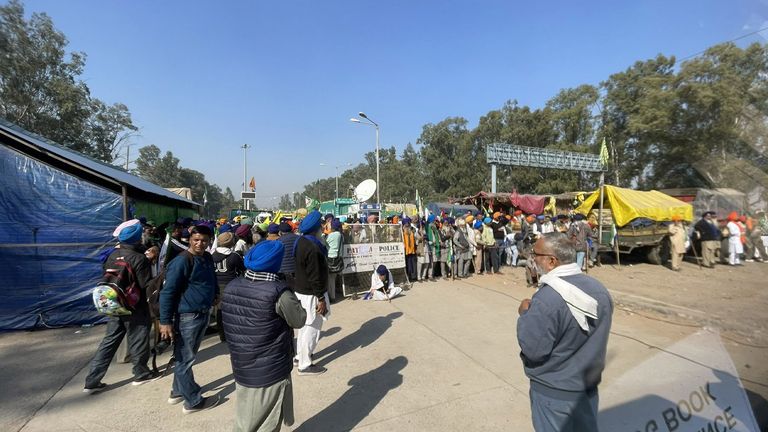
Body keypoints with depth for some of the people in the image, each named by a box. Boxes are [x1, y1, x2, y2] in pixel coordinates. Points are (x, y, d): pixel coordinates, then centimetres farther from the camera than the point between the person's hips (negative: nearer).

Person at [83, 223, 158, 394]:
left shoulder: (112, 255, 3)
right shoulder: (139, 258, -19)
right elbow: (146, 284, -19)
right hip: (135, 307, -7)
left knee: (109, 341, 14)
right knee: (137, 341, 8)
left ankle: (92, 381, 17)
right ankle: (141, 373, 22)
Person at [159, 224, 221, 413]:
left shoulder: (208, 258, 5)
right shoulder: (181, 261, -18)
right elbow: (167, 292, -18)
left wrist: (215, 293, 9)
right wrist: (165, 321, -18)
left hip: (203, 314, 8)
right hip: (187, 317, -8)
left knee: (185, 357, 22)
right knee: (185, 359, 7)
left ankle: (178, 392, 39)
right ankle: (194, 401, 19)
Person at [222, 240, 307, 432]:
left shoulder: (231, 287, -4)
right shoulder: (279, 292, -25)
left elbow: (238, 321, 8)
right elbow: (299, 320, -13)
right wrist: (292, 299, 2)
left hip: (241, 369, 6)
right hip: (271, 372, -6)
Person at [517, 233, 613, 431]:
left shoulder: (547, 299, -29)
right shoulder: (598, 288, -5)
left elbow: (533, 350, -24)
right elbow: (596, 333, 10)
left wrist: (525, 314, -11)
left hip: (554, 392, -6)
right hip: (589, 385, 6)